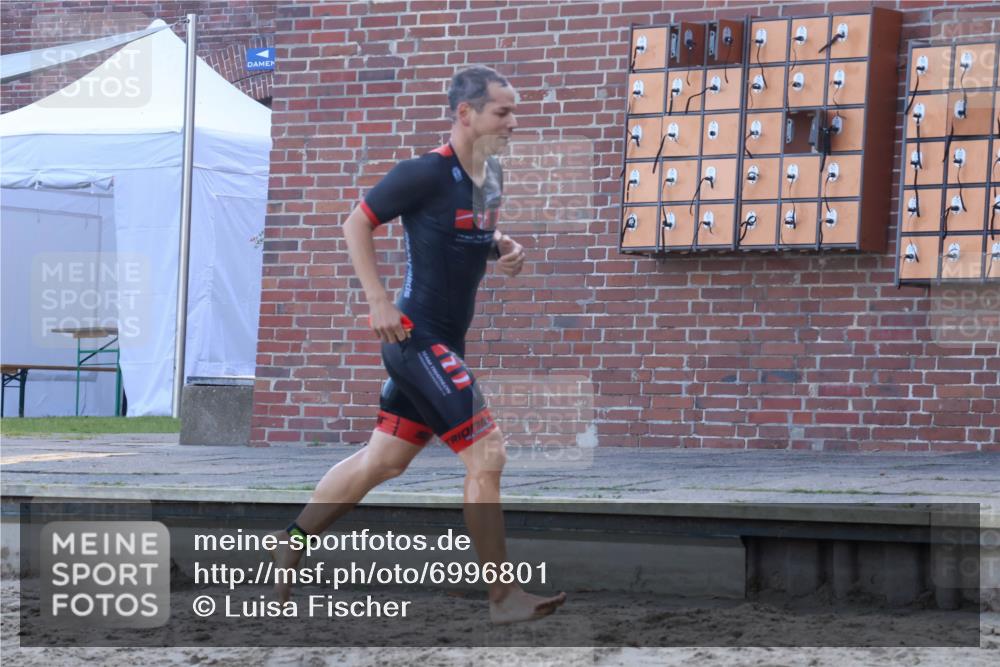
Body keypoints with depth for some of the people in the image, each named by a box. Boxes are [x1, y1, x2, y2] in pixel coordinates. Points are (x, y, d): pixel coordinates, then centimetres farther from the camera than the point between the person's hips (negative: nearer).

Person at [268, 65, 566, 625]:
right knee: (487, 455, -12)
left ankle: (288, 548, 28)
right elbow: (357, 224, -9)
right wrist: (379, 301, -16)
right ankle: (504, 598, -7)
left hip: (444, 344, 9)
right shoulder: (427, 173, -16)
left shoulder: (491, 176, 9)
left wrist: (501, 248, 4)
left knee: (383, 461, 15)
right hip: (417, 337, -9)